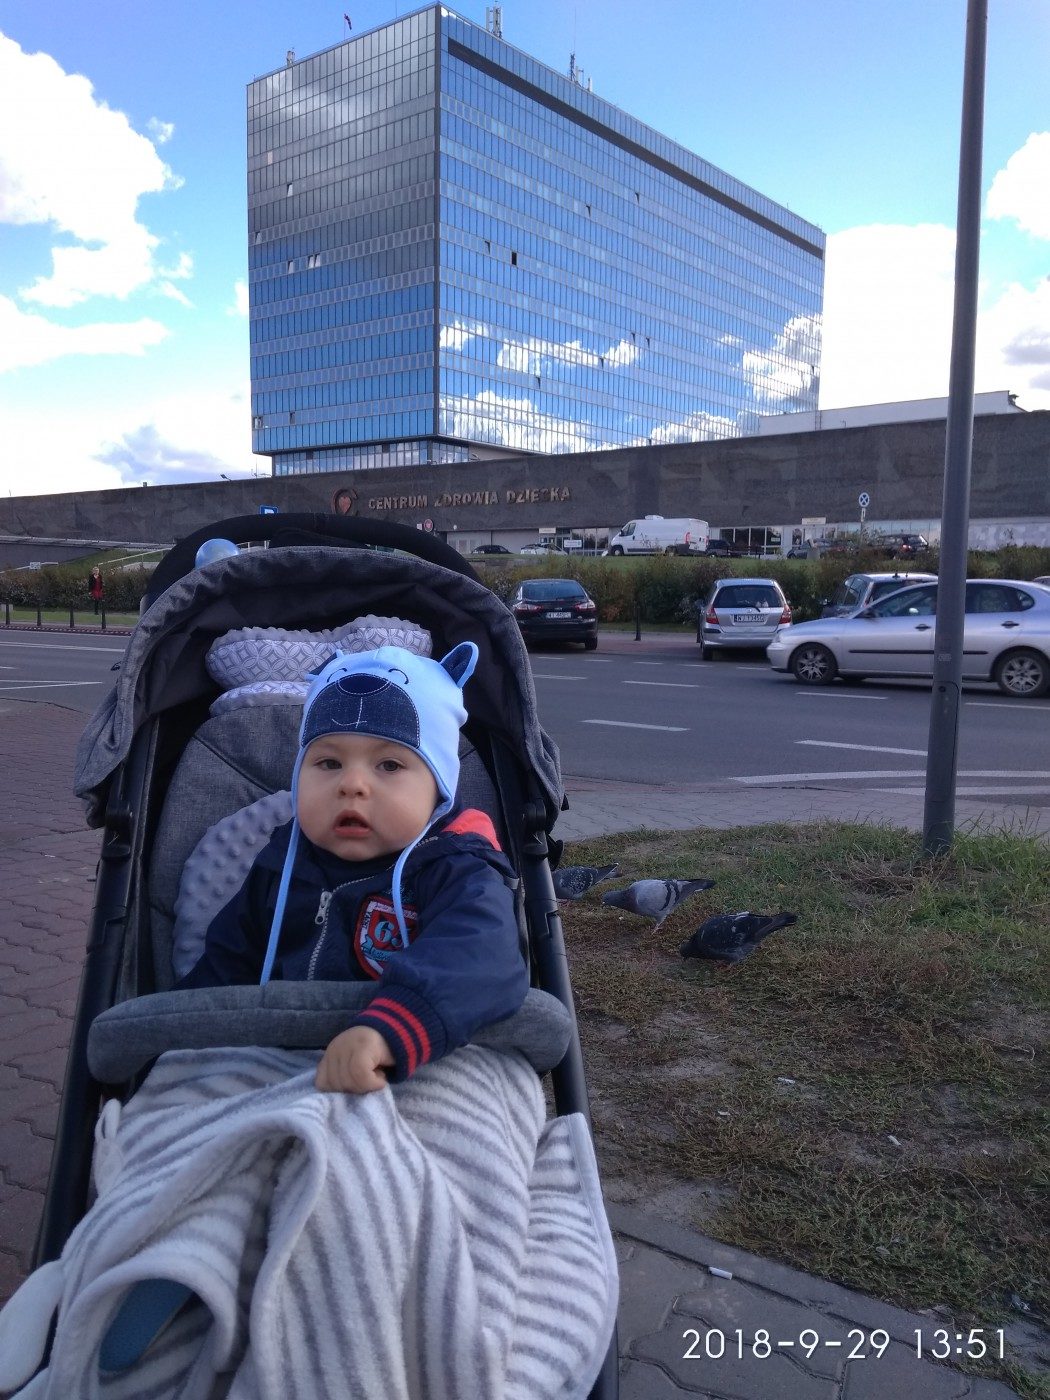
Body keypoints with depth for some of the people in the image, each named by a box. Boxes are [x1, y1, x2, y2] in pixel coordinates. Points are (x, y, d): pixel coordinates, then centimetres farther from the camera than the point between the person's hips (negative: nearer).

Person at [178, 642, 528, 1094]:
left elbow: (478, 957, -35)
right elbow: (226, 966, 23)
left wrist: (387, 1029, -51)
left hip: (413, 1079, -6)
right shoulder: (280, 865, 7)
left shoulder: (458, 874, -13)